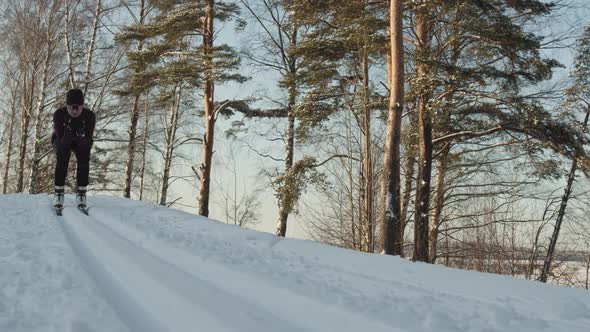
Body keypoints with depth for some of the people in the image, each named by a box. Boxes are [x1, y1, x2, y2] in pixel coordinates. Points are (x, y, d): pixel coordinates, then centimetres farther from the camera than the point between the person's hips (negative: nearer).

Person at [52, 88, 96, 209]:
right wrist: (66, 136, -54)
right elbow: (62, 142, -33)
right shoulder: (59, 114, -31)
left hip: (82, 141, 1)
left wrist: (82, 138, -53)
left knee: (84, 160, -25)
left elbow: (88, 140, -31)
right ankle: (59, 193, -17)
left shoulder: (90, 116, -29)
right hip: (62, 140, -1)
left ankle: (81, 193, -13)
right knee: (62, 159, -27)